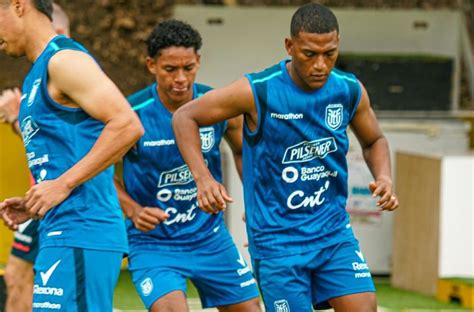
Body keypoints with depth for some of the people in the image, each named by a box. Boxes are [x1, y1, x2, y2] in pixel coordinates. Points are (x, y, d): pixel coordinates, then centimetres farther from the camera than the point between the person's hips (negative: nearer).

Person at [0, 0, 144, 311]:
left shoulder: (64, 60, -8)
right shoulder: (38, 75, 23)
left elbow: (127, 125, -19)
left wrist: (62, 185, -19)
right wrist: (34, 207, 13)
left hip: (80, 235, -10)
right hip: (60, 234, 10)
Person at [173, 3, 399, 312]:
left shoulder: (350, 91, -2)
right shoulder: (258, 92, -15)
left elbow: (374, 141, 18)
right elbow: (184, 117, -5)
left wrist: (384, 178, -4)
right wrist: (203, 178, -20)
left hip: (333, 230, 4)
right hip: (277, 238, -4)